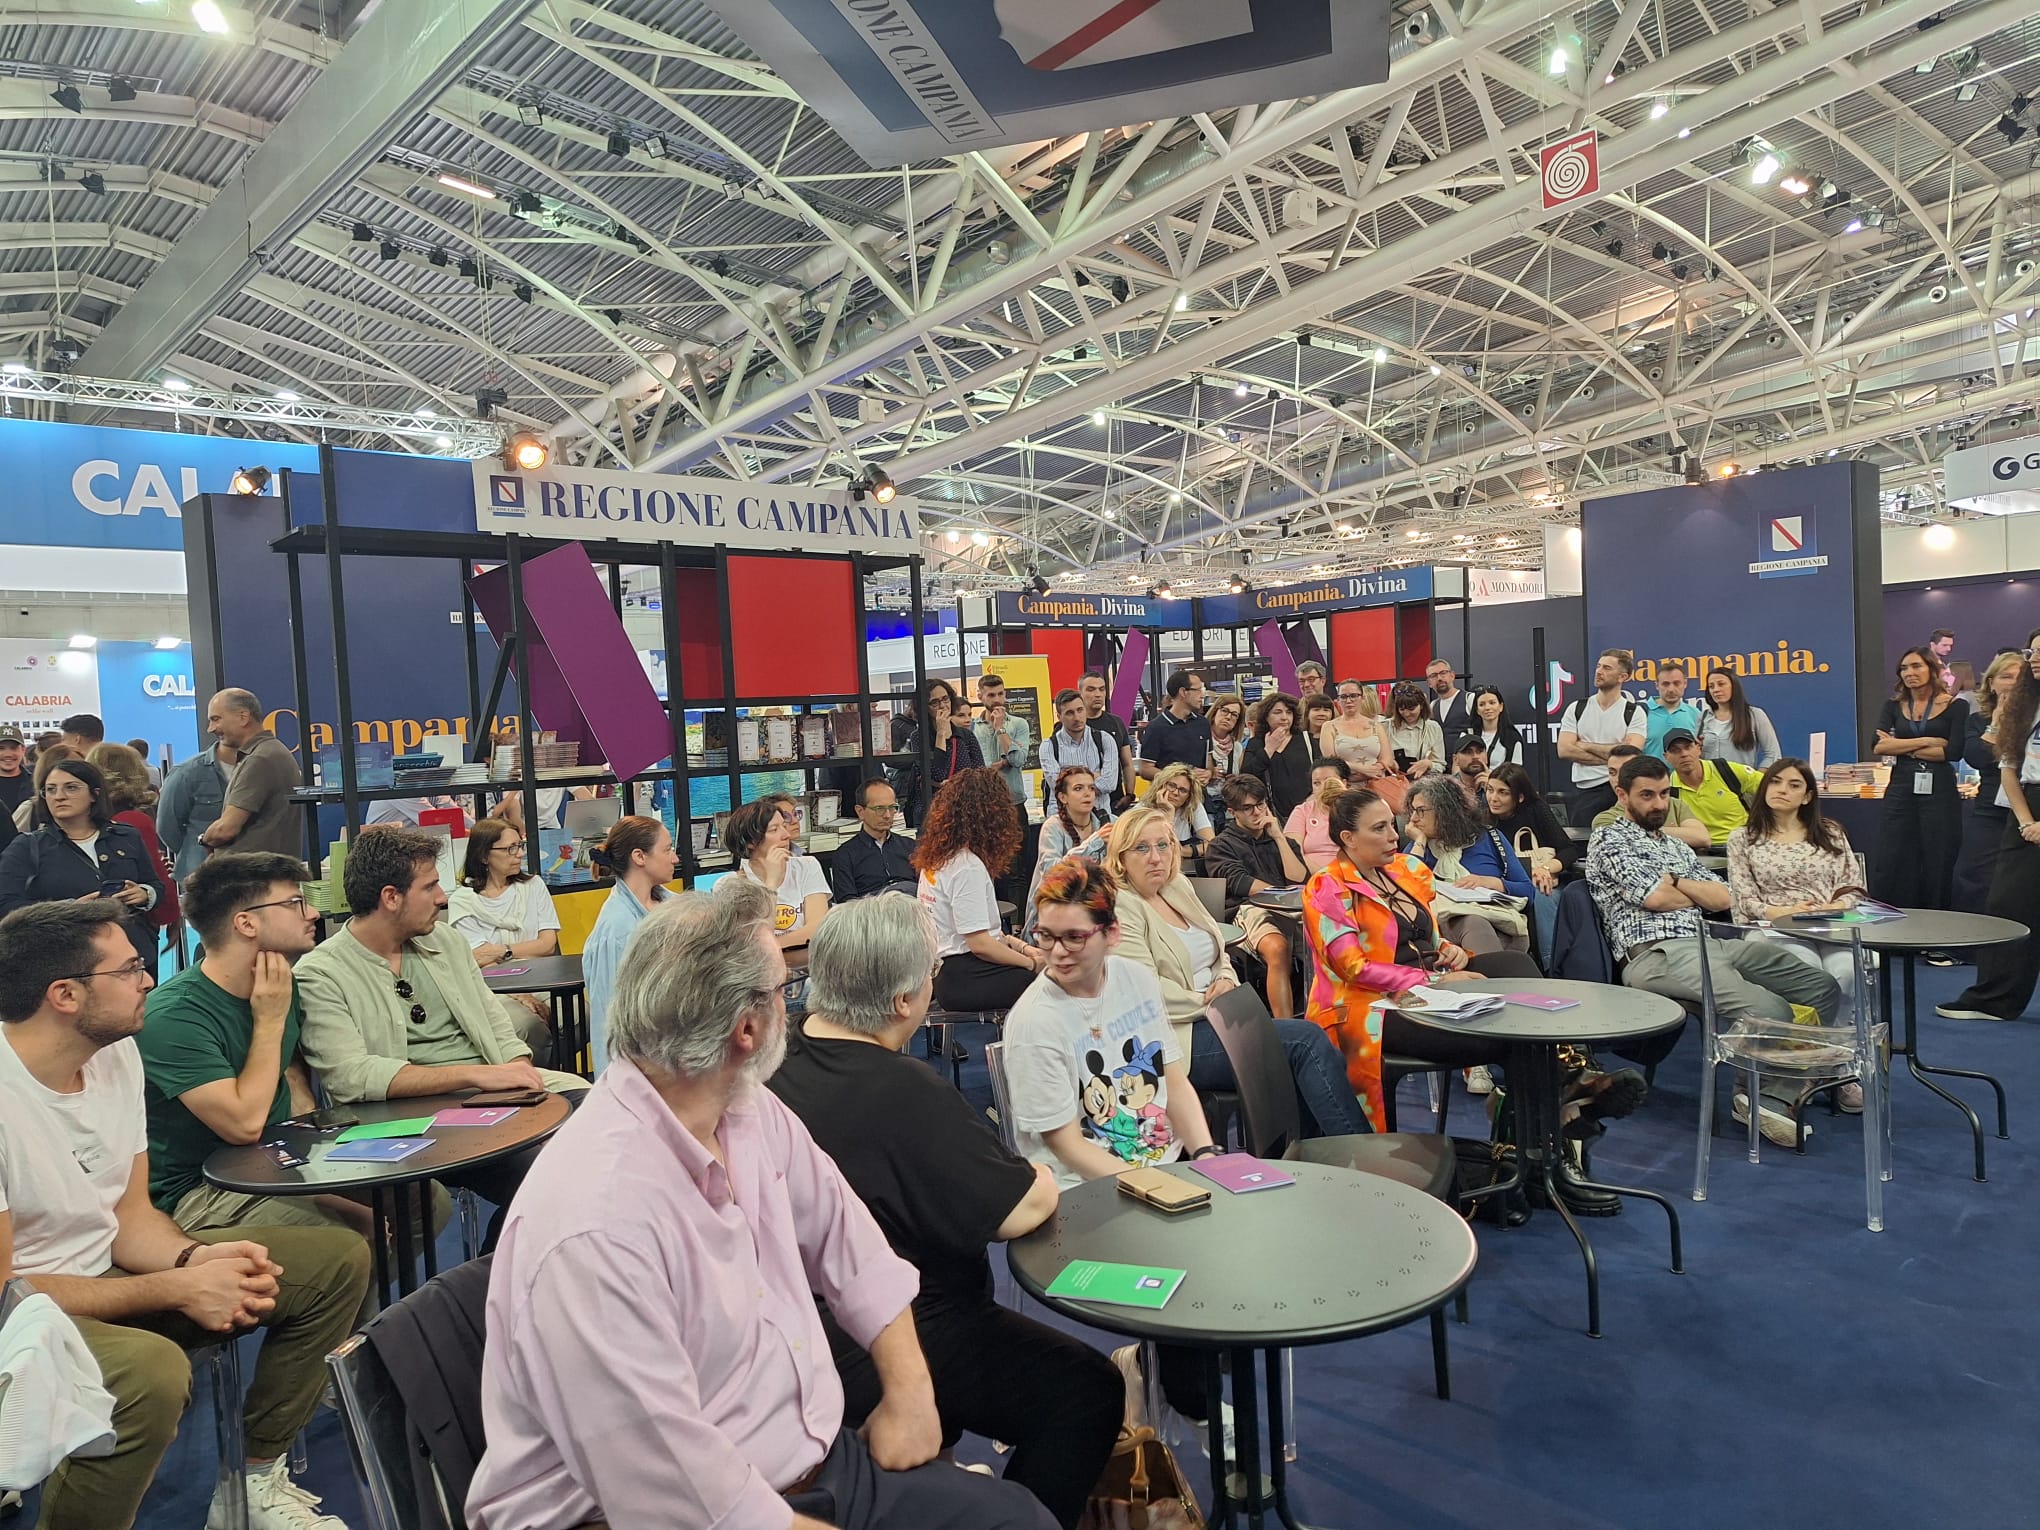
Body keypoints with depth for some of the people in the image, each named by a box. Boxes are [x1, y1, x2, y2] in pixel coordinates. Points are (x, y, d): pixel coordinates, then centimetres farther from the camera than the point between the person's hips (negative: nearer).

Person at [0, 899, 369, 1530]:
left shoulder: (116, 1054, -2)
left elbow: (129, 1216, 5)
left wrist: (194, 1257, -15)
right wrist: (178, 1289, -24)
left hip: (107, 1269, 8)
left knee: (336, 1260, 0)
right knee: (151, 1370, -39)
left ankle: (254, 1479, 10)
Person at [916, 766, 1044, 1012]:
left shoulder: (937, 858, 12)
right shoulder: (967, 867, -17)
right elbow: (980, 943, -19)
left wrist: (1022, 947, 10)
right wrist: (1031, 962, -6)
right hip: (964, 979, -10)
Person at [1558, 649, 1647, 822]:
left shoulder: (1634, 712, 3)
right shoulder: (1576, 709, 9)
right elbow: (1564, 751, -4)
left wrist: (1586, 746, -7)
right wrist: (1609, 756, -8)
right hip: (1584, 790, 2)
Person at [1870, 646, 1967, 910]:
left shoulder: (1955, 706, 3)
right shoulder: (1893, 707, 10)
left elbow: (1954, 750, -10)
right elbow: (1878, 747, -5)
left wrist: (1901, 747, -6)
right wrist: (1926, 742, -10)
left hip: (1939, 789, -2)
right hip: (1901, 789, 2)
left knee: (1937, 863, 2)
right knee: (1891, 863, -1)